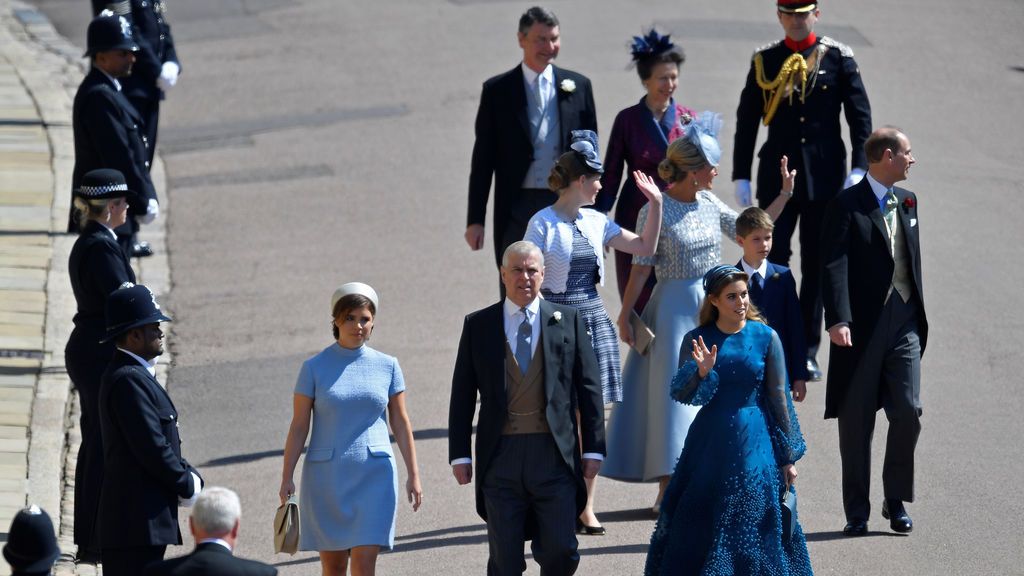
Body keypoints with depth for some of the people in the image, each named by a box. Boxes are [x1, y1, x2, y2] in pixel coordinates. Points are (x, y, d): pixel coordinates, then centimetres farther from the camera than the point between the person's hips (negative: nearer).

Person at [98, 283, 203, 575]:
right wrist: (187, 487, -8)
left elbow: (164, 442, 20)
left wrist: (191, 477, 6)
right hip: (137, 519, -11)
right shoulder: (129, 380, -18)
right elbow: (152, 448, -20)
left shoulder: (137, 374, 17)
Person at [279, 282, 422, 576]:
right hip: (326, 475, 0)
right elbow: (299, 426, 0)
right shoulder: (315, 367, -1)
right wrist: (286, 478, -4)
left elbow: (401, 423, 9)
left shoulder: (387, 366, 4)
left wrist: (413, 474, 6)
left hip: (374, 475, 0)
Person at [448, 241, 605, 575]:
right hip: (501, 456, 0)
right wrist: (460, 455, 3)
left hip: (554, 455, 0)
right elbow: (462, 395, 8)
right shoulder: (478, 325, 8)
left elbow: (589, 388, 7)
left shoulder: (568, 321, 7)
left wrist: (593, 448, 2)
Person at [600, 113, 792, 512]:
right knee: (672, 392, -4)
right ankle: (667, 489, 0)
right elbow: (641, 269, -12)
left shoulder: (709, 204, 3)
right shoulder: (656, 212, -14)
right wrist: (625, 316, -11)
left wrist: (784, 195, 6)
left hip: (713, 307, 6)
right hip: (675, 310, -6)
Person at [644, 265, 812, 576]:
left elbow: (779, 398, 0)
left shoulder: (766, 337, -3)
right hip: (710, 445, 1)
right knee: (699, 526, 4)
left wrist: (788, 457, 0)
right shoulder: (698, 340, 1)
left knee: (755, 525, -1)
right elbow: (678, 393, -7)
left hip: (755, 444, -1)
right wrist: (701, 372, -27)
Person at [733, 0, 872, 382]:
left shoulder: (838, 58, 0)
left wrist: (859, 168, -11)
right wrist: (741, 176, 2)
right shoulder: (764, 61, 3)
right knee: (772, 262, -4)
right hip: (777, 177, 0)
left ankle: (807, 352, 14)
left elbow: (860, 114, -1)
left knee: (817, 265, 6)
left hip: (824, 177, 0)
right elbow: (747, 121, 6)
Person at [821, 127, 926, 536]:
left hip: (904, 322, 5)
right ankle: (857, 512, 10)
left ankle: (896, 501, 11)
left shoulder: (907, 202, 13)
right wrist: (838, 319, -27)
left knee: (908, 411, -4)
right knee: (856, 422, 3)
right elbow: (835, 267, -16)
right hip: (862, 326, -5)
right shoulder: (847, 206, -7)